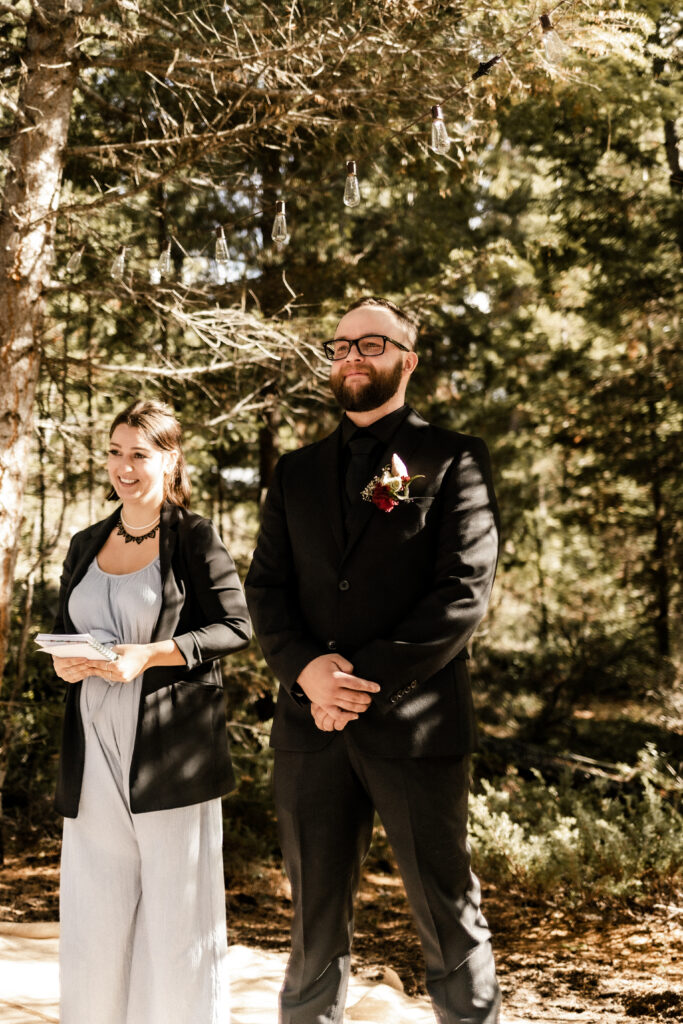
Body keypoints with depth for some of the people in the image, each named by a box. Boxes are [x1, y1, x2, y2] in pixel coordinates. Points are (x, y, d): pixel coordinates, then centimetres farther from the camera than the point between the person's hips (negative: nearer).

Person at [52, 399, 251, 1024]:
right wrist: (63, 662, -1)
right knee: (93, 918, 6)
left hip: (171, 753, -5)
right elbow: (62, 631, 22)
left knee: (177, 914, -1)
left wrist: (149, 655, -17)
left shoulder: (195, 538, -1)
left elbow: (236, 627, -6)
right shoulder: (86, 545, 16)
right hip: (95, 753, 5)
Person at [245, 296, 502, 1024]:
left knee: (450, 924, 4)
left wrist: (368, 679, -15)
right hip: (311, 728, 4)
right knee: (314, 921, 11)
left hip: (416, 723, -4)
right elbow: (265, 587, 8)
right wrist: (307, 670, -11)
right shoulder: (297, 471, 16)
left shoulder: (452, 460, 2)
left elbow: (465, 590, -8)